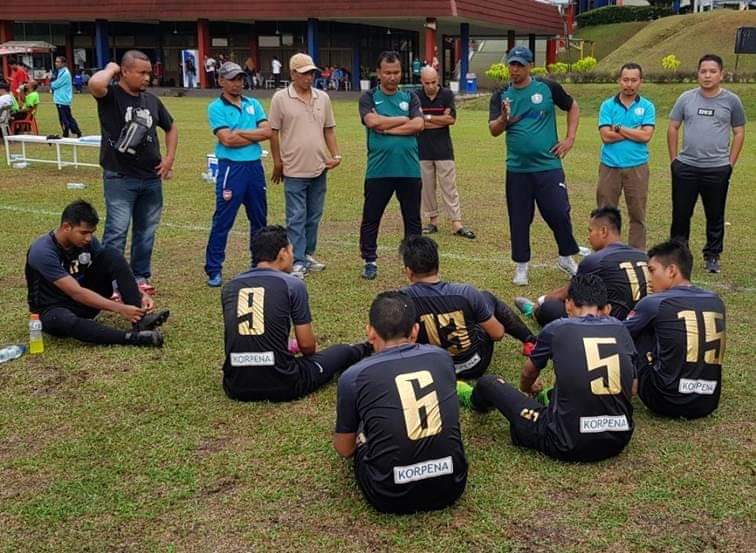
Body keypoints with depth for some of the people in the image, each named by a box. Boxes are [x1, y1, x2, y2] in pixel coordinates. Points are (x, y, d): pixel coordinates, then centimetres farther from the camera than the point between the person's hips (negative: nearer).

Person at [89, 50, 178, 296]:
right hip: (120, 178, -6)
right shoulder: (111, 95, -7)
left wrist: (169, 157, 11)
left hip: (152, 178, 6)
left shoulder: (151, 100, 9)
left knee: (146, 231, 14)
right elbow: (95, 84, -32)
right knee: (116, 232, -6)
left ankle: (141, 276, 26)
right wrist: (110, 69, -12)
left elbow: (171, 127, 23)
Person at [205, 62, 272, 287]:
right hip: (231, 167, -5)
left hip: (255, 166, 6)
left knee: (259, 218, 14)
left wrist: (239, 133, -10)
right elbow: (226, 140, -15)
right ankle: (214, 270, 2)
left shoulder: (254, 104, 12)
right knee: (223, 220, -4)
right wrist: (254, 136, -5)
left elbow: (267, 131, -2)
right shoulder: (216, 108, -3)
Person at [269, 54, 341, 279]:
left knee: (314, 216, 13)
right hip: (294, 170, -4)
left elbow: (329, 130, 13)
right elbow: (274, 132, -1)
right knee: (296, 218, -2)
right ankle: (298, 262, 1)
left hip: (319, 168, 5)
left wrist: (336, 155, 2)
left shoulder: (323, 98, 7)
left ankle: (308, 255, 26)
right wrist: (277, 163, 1)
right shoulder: (280, 98, -5)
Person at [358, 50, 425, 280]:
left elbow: (418, 125, -6)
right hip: (378, 171, -1)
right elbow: (372, 121, -15)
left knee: (412, 219, 9)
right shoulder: (369, 98, 4)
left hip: (409, 170, 2)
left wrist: (386, 128, -10)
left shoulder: (410, 98, 10)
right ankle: (370, 261, 19)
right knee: (371, 219, 5)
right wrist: (404, 119, -6)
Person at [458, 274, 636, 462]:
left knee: (488, 383, 16)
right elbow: (632, 388, 17)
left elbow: (528, 374, 18)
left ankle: (473, 400, 48)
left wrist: (526, 389, 43)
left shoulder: (557, 329, -2)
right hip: (619, 441, 4)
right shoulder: (620, 329, 5)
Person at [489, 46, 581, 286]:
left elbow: (573, 107, 13)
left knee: (559, 214, -2)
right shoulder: (501, 96, 3)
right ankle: (521, 265, 20)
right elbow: (493, 130, -7)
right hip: (517, 169, 2)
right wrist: (504, 118, -29)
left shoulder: (548, 88, 0)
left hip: (549, 166, -1)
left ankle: (566, 258, 20)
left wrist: (570, 139, 3)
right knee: (519, 219, 7)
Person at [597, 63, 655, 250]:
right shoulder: (607, 105, 3)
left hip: (637, 167, 0)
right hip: (609, 166, 0)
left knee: (637, 215, 5)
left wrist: (619, 128, -8)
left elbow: (646, 136, -10)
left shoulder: (647, 107, 3)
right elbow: (606, 136, -9)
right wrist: (634, 132, -8)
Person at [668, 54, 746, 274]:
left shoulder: (731, 101, 2)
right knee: (681, 214, 8)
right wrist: (674, 159, 5)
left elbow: (739, 133, 7)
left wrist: (731, 163, 2)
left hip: (717, 170, -1)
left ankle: (712, 256, 22)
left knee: (715, 216, 8)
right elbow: (673, 128, 9)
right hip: (686, 167, 1)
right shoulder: (686, 98, 4)